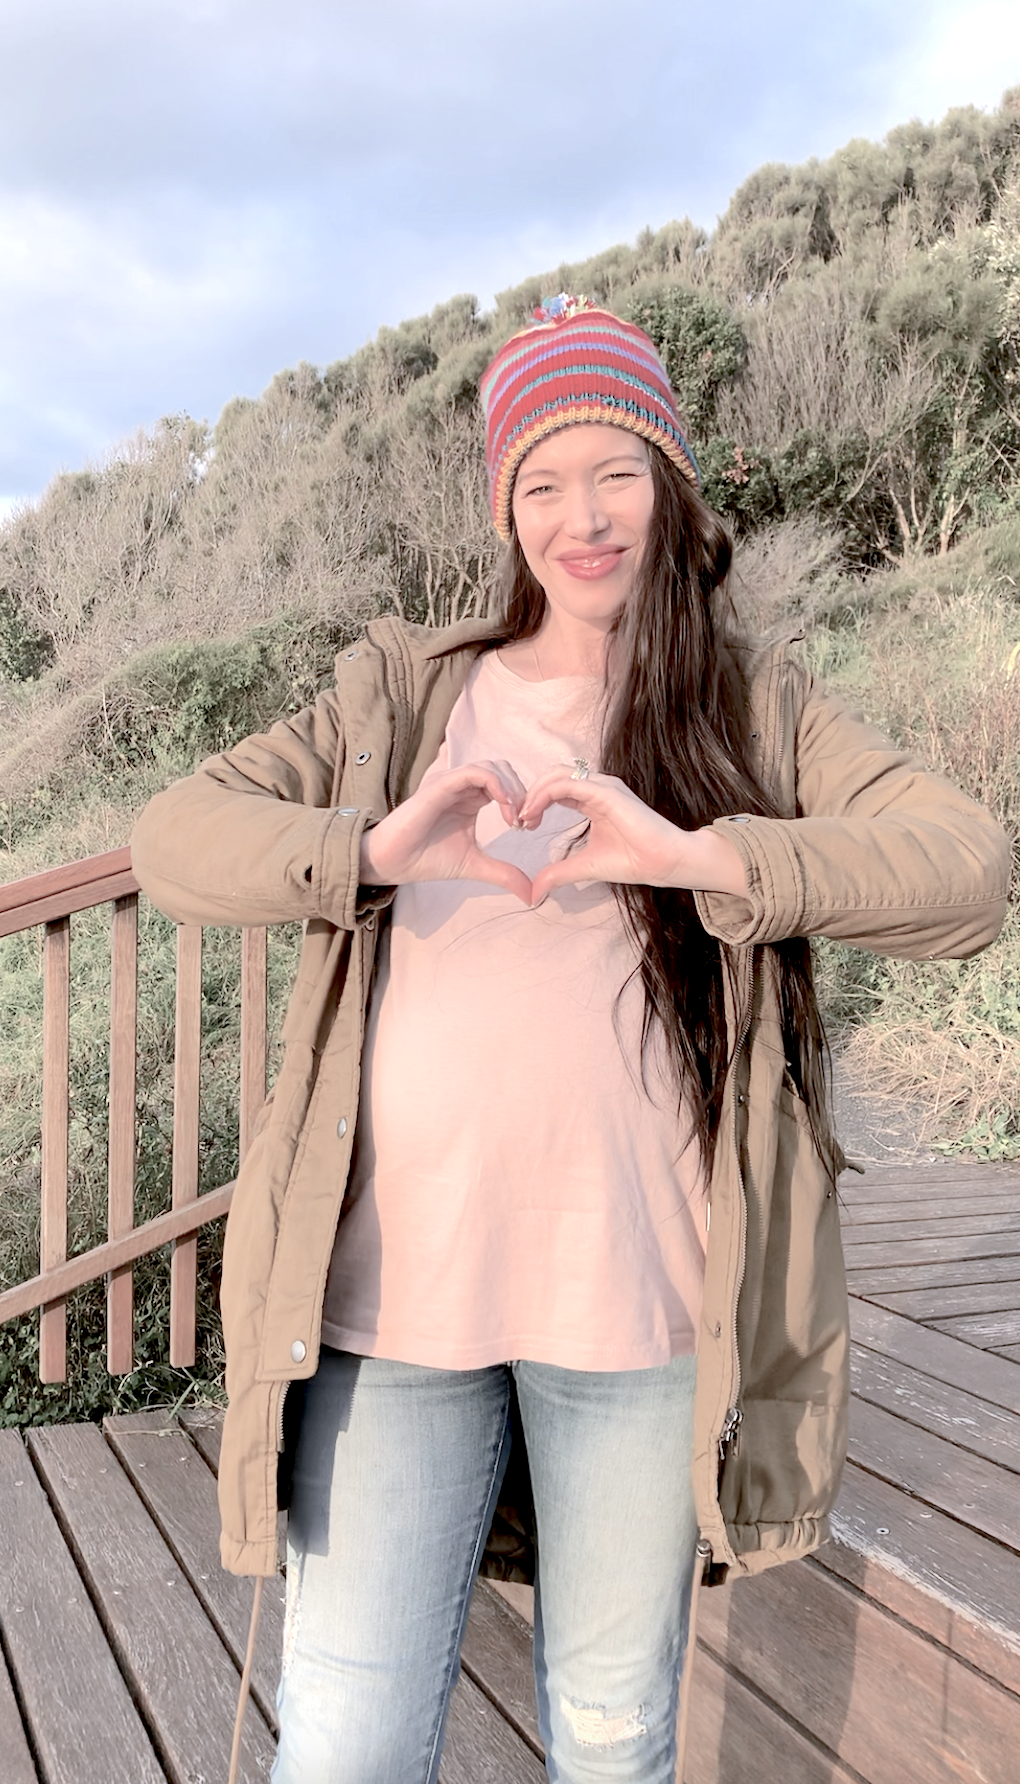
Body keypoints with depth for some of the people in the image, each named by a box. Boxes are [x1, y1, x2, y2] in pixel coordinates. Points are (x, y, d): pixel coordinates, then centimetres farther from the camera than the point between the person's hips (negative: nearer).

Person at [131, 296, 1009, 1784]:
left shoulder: (760, 712, 8)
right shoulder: (405, 691, 11)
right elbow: (174, 837, 1)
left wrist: (691, 853, -20)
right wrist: (381, 847, -17)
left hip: (635, 1286, 0)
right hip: (398, 1274, 1)